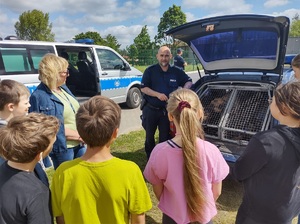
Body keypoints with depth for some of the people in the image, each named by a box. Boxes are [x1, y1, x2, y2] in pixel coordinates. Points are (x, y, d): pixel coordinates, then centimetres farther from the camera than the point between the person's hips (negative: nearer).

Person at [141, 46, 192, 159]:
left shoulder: (176, 71, 3)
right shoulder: (150, 71, -3)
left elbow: (189, 81, 11)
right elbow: (143, 88, -7)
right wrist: (158, 94, -20)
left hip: (167, 110, 1)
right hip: (150, 109, -1)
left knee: (165, 137, 10)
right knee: (149, 136, 12)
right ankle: (150, 159, 32)